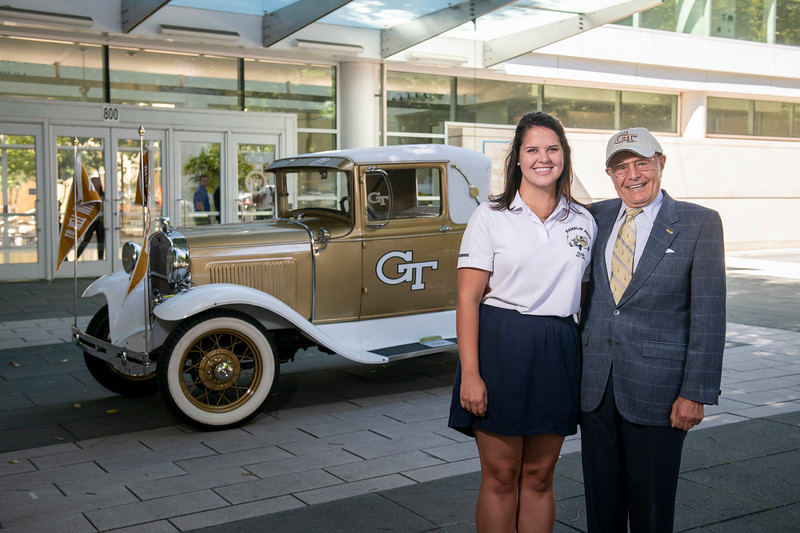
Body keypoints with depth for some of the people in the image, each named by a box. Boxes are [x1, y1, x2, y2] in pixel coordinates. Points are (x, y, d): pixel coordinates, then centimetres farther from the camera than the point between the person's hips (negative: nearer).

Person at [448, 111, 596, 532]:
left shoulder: (583, 221, 9)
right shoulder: (490, 216, -2)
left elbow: (588, 292, 15)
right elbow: (467, 298, -6)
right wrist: (470, 373, -14)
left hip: (557, 352, 3)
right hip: (500, 347, -3)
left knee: (539, 476, 12)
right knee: (500, 477, 4)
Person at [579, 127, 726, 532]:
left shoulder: (700, 224, -4)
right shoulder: (596, 218, 7)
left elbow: (708, 313, -7)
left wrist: (696, 393, -11)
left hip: (656, 389, -3)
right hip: (595, 384, 4)